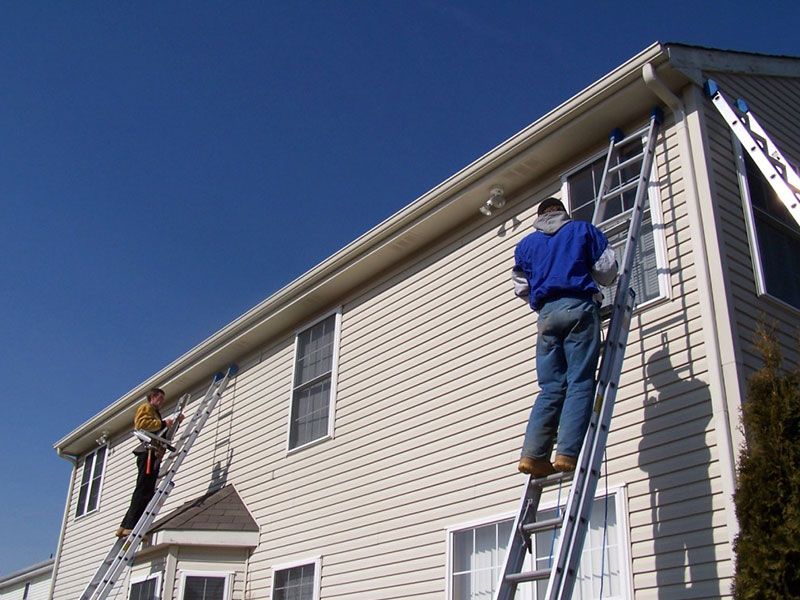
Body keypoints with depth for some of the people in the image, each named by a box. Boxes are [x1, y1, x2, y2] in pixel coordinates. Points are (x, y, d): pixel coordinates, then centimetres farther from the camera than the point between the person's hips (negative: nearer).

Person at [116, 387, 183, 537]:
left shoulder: (156, 414, 37)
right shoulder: (146, 407, 8)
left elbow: (165, 434, 31)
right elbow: (142, 424, -12)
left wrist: (175, 423, 21)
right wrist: (163, 423, -12)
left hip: (153, 454, 10)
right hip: (148, 452, -10)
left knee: (147, 491, 4)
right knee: (143, 490, -19)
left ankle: (125, 526, 2)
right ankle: (130, 526, -26)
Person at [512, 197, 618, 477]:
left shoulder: (526, 244, 22)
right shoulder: (583, 229, 16)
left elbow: (521, 286, 18)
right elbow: (607, 268, 9)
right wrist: (594, 284, 30)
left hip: (546, 313, 3)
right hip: (579, 307, -3)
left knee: (551, 387, 2)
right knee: (580, 383, -7)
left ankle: (533, 453, -11)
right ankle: (568, 453, -19)